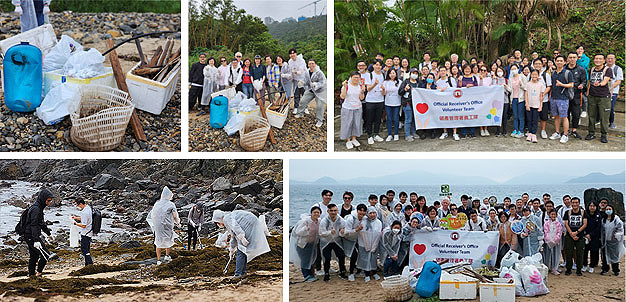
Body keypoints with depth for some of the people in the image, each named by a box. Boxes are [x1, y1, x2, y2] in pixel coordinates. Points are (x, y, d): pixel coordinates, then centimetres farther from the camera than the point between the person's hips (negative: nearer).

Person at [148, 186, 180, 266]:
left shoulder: (157, 204, 6)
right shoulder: (171, 204, -7)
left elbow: (151, 215, 10)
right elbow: (175, 216, -9)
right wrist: (178, 223, 9)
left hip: (157, 226, 4)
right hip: (167, 226, -4)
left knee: (159, 243, 14)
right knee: (169, 240, 21)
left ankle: (158, 260, 13)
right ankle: (167, 256, 16)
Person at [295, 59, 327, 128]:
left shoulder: (319, 73, -21)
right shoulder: (307, 73, 1)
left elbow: (323, 83, -22)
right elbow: (306, 83, 15)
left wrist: (315, 84, -36)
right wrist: (306, 90, 10)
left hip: (319, 91, -6)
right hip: (310, 90, 6)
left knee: (319, 106, -6)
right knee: (303, 101, 9)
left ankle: (320, 120, 7)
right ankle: (300, 113, 32)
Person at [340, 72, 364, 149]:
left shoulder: (360, 86, 1)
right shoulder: (346, 86, -11)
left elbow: (361, 98, 3)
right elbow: (342, 97, -17)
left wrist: (362, 91, -15)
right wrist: (344, 87, -26)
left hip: (358, 108, 4)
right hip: (347, 108, -4)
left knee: (356, 124, 9)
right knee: (347, 124, 2)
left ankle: (354, 139, 24)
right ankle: (348, 141, 11)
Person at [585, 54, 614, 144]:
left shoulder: (608, 70, -3)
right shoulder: (592, 70, 13)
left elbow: (605, 81, -16)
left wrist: (599, 84, -37)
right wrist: (587, 93, 14)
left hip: (604, 97, -4)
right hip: (592, 96, 4)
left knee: (604, 117, -3)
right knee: (591, 116, 7)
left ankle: (603, 135, 7)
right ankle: (591, 133, 18)